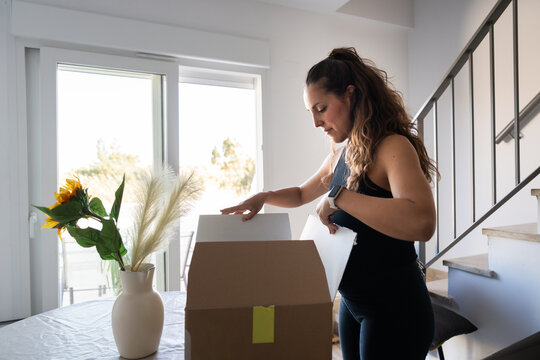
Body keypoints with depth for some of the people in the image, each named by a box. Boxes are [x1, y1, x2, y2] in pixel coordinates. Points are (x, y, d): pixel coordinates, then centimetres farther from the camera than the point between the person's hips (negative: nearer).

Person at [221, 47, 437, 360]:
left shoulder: (392, 146, -18)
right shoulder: (340, 156, 5)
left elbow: (422, 223, -36)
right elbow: (302, 194, 22)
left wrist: (338, 195, -30)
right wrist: (263, 198, 5)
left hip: (395, 309, -7)